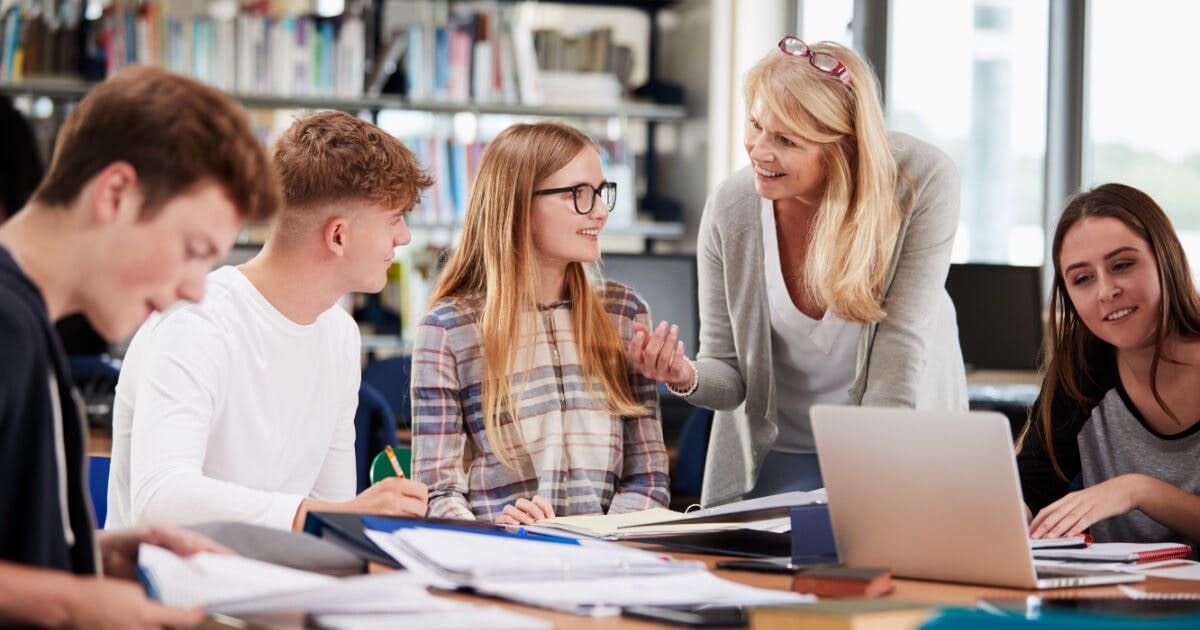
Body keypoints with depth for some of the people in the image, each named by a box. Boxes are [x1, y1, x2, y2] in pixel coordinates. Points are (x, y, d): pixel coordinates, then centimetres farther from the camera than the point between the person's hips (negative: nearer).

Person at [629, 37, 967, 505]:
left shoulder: (924, 183, -23)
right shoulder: (730, 209, -17)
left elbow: (902, 343, -23)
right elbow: (729, 374, -8)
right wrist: (687, 378, -32)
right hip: (775, 455, 1)